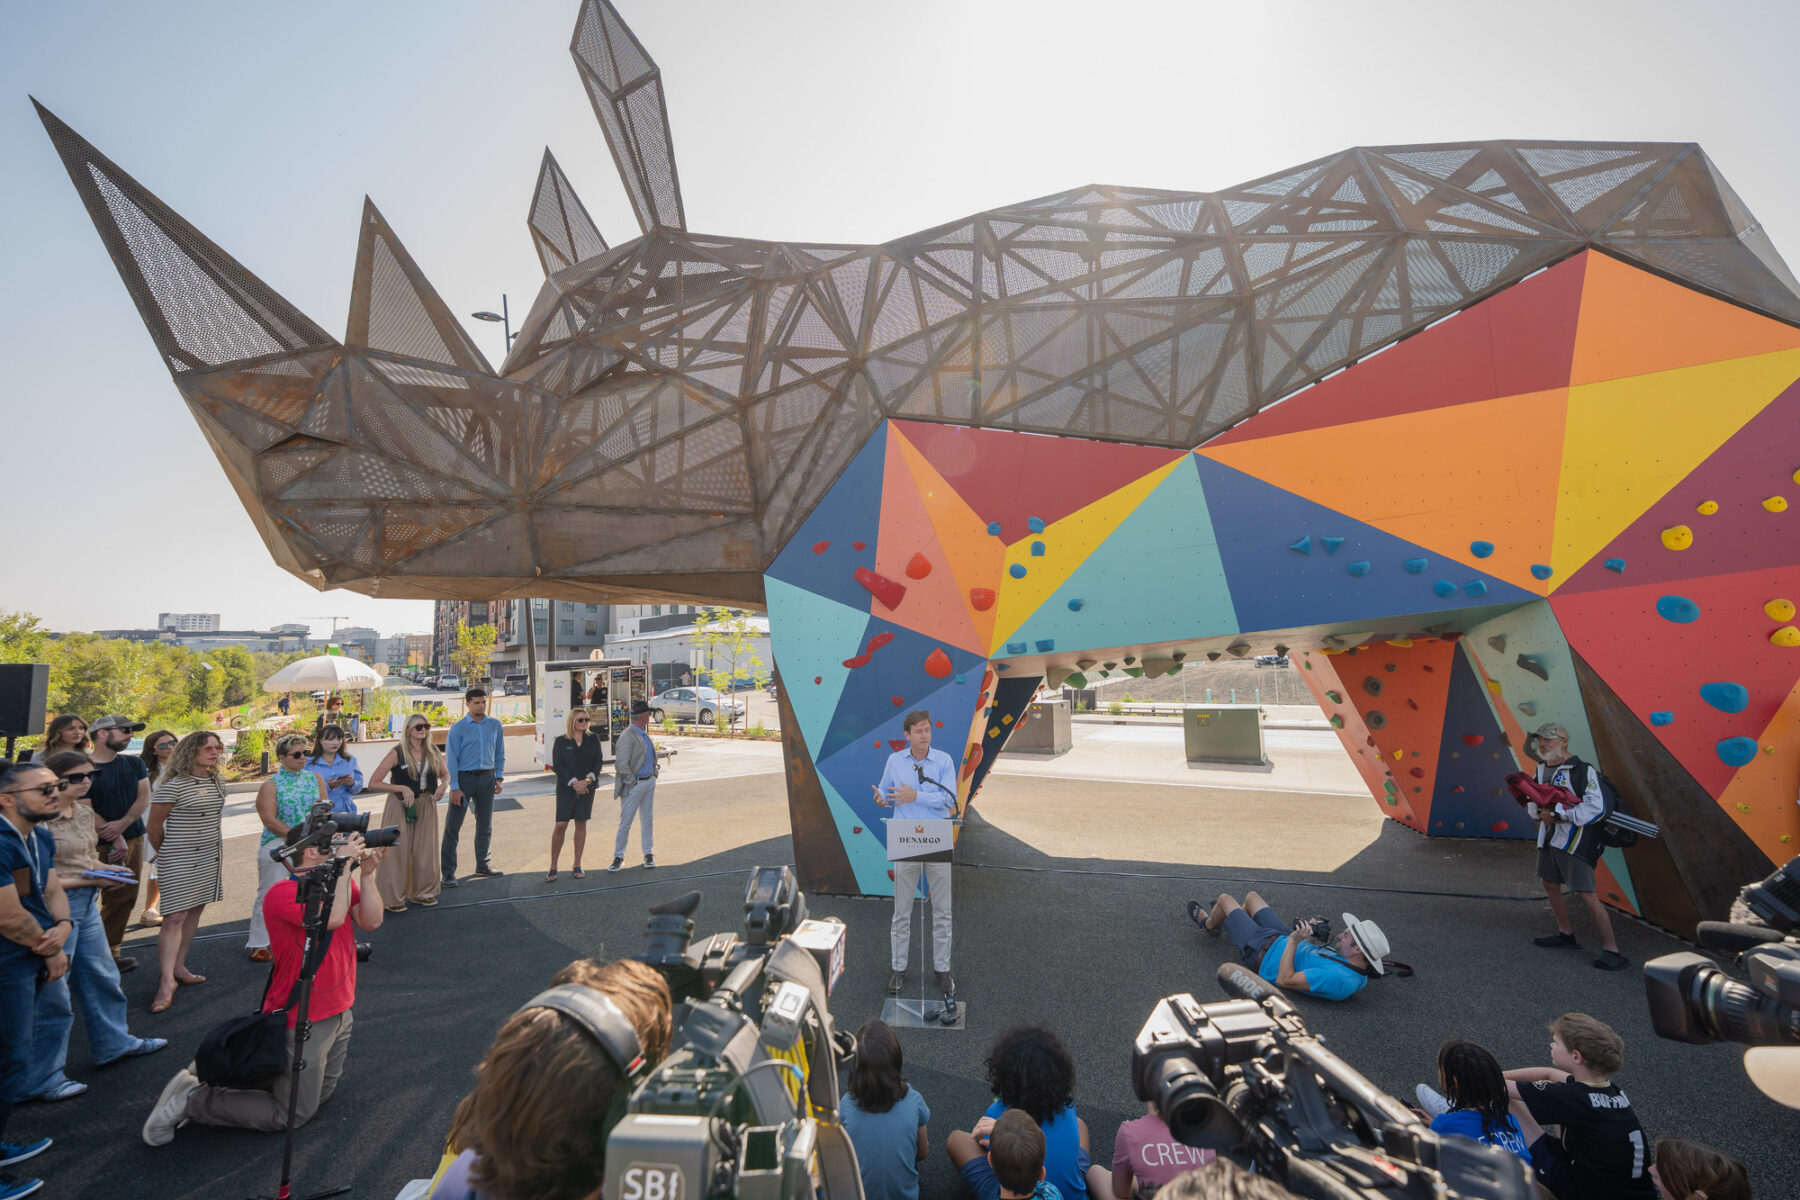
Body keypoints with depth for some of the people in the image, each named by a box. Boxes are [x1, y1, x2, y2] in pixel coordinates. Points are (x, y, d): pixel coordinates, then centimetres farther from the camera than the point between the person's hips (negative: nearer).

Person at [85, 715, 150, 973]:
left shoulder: (134, 764, 9)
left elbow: (144, 798, 4)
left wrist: (122, 824, -13)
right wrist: (115, 839, -15)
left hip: (134, 838, 5)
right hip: (105, 845, -5)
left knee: (127, 897, 6)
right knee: (115, 899, -5)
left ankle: (111, 951, 15)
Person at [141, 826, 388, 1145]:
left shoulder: (337, 882, 0)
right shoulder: (282, 894, -23)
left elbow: (370, 921, -11)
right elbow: (331, 917, -39)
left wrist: (365, 875, -21)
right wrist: (344, 864, -32)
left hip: (340, 1011, 8)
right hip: (301, 1022, -8)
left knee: (322, 1092, 23)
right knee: (293, 1114, 4)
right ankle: (191, 1099, 17)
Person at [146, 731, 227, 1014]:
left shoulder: (217, 783, 8)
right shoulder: (173, 786, -14)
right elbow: (154, 827, -6)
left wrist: (213, 847, 15)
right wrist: (166, 853, 6)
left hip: (211, 856, 7)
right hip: (180, 861, -7)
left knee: (195, 911, 11)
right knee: (174, 917, -8)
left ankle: (179, 967, 23)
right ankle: (167, 982, -4)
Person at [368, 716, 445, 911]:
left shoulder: (433, 752, 2)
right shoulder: (397, 753, -12)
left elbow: (444, 774, 17)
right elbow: (373, 784, -15)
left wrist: (442, 785, -5)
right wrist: (402, 788, -23)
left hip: (426, 805, 4)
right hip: (400, 807, -4)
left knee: (425, 849, 11)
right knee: (398, 851, 2)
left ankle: (423, 892, 26)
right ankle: (392, 898, 15)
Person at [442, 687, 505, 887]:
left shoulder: (495, 725, 6)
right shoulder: (458, 728, -6)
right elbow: (451, 759, -7)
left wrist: (499, 778, 5)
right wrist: (454, 787, -13)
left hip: (487, 778, 4)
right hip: (464, 778, -4)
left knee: (485, 824, 12)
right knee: (452, 826, -4)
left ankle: (482, 865, 25)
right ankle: (448, 873, 2)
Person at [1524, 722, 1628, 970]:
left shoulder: (1583, 770, -14)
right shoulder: (1542, 768, 10)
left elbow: (1596, 808, -21)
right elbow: (1532, 800, 16)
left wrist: (1559, 815, -20)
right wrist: (1539, 811, -6)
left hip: (1575, 840, -8)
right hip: (1549, 836, 8)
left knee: (1586, 893, -11)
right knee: (1549, 884, 16)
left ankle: (1611, 949, -3)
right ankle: (1566, 935, 31)